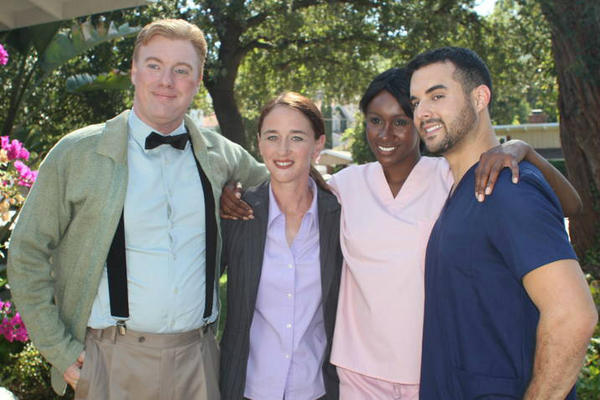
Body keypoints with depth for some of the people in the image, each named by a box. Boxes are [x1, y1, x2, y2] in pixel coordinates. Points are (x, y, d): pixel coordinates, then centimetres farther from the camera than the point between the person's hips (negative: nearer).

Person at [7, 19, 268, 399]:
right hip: (112, 362, -2)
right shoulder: (77, 153, -4)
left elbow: (263, 178, 24)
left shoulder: (219, 154, 4)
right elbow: (27, 255, -1)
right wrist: (61, 351, -5)